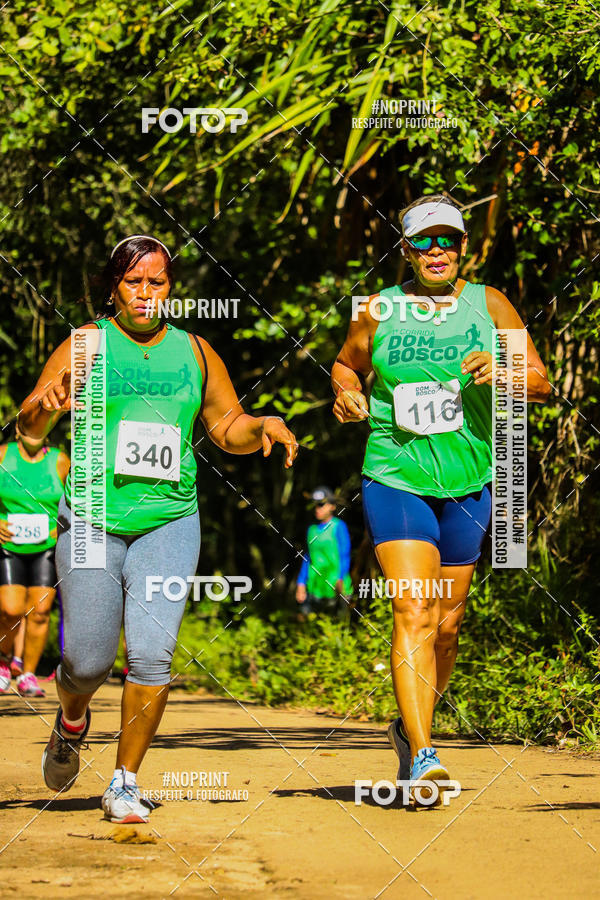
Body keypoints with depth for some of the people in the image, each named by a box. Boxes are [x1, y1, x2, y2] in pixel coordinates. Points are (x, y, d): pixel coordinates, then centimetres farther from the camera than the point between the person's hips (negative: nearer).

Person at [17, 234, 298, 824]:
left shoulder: (193, 350, 11)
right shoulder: (86, 345, 1)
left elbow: (227, 429, 20)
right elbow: (28, 427, -6)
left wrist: (263, 425, -2)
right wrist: (48, 405, -29)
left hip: (168, 522, 2)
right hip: (91, 517, -1)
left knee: (151, 654, -13)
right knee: (86, 662, -1)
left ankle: (125, 782, 1)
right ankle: (72, 723, 35)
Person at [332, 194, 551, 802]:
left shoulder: (489, 306, 3)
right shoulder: (378, 312, 1)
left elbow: (541, 384, 2)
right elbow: (346, 365, 19)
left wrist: (502, 372, -18)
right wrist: (346, 394, -3)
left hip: (468, 484, 2)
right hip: (395, 477, -2)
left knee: (446, 624, 11)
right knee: (413, 614, -17)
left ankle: (409, 726, 35)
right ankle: (422, 757, -24)